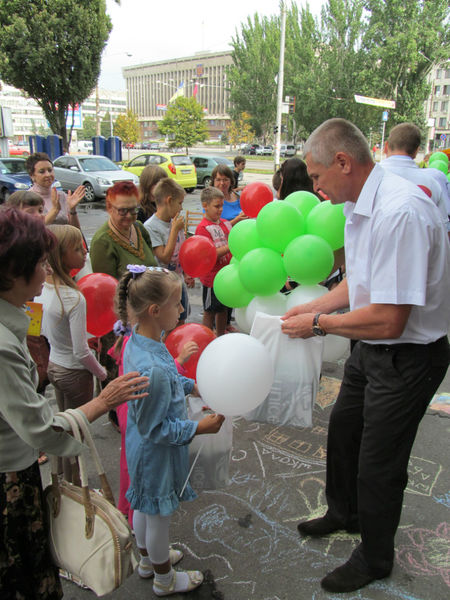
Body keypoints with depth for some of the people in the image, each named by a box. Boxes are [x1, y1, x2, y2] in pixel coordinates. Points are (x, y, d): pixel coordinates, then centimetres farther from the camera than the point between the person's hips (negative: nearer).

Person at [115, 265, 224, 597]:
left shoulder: (138, 340, -10)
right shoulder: (153, 369, -39)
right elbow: (155, 430, -28)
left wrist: (193, 386, 6)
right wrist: (199, 428, -21)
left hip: (143, 451, 9)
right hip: (158, 454, -9)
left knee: (144, 506, 29)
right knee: (159, 515, 17)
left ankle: (149, 559, 56)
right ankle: (165, 579, 45)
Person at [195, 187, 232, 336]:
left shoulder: (225, 223, 7)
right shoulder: (203, 228, -16)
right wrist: (230, 247, -28)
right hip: (212, 277, -7)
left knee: (224, 308, 19)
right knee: (210, 311, 7)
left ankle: (221, 336, 35)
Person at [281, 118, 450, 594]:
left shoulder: (399, 212, -31)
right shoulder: (362, 206, 1)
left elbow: (388, 320, -32)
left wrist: (319, 323, -19)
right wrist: (315, 305, 5)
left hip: (407, 359, -9)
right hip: (371, 349, 10)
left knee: (379, 465, 9)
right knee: (343, 430, 26)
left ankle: (374, 559, 38)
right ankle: (344, 513, 54)